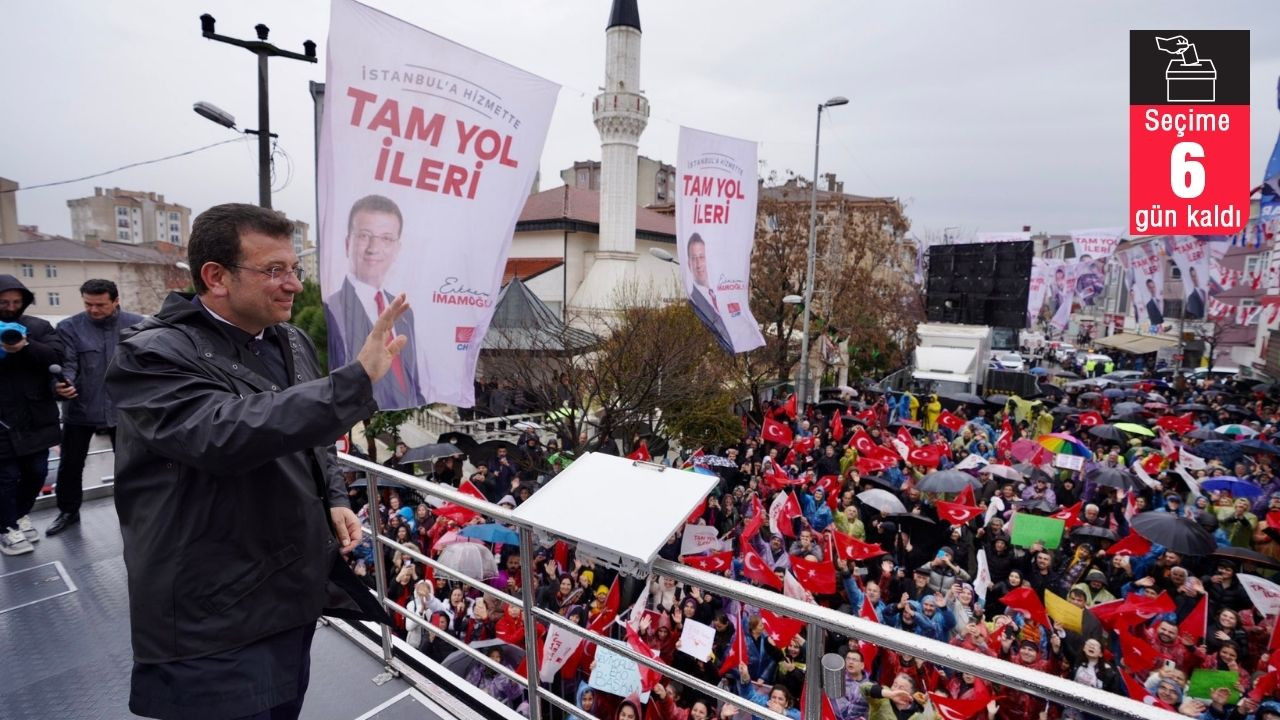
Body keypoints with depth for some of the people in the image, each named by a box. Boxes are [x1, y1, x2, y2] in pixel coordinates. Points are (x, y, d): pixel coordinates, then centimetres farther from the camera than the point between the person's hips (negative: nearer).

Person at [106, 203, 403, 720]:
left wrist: (334, 499, 3)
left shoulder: (292, 342, 6)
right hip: (215, 625, -7)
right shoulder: (153, 354, -17)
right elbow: (224, 435, -36)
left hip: (296, 594, 7)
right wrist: (356, 379, -39)